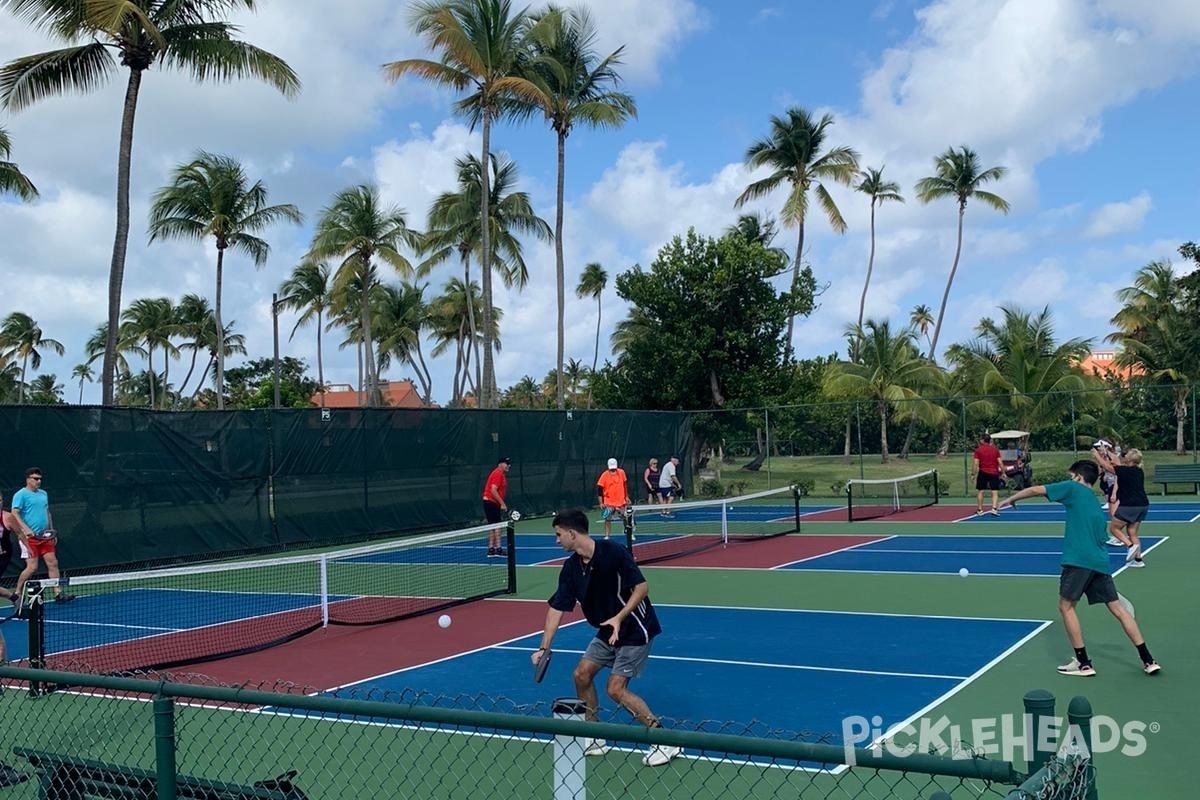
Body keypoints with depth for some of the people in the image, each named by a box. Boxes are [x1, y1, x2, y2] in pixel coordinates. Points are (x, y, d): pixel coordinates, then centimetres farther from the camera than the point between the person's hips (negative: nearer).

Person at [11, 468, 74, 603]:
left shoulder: (43, 494, 16)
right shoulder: (21, 495, -6)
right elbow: (15, 514, -15)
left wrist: (53, 532, 20)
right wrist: (26, 529, -26)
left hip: (45, 536, 7)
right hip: (30, 537, -7)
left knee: (53, 563, 1)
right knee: (32, 567, -7)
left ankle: (58, 593, 2)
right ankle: (17, 594, 10)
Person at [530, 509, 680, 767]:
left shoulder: (613, 552, -23)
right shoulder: (571, 567, -2)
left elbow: (642, 586, -21)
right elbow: (557, 608, -1)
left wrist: (619, 617, -32)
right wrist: (544, 647, -8)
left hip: (635, 629, -8)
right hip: (608, 631, 8)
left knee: (615, 689, -12)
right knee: (582, 674, 5)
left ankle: (665, 742, -3)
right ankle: (594, 739, 21)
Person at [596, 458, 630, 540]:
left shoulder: (621, 472, -3)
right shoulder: (604, 475, -11)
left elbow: (625, 484, 12)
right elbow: (599, 489, -9)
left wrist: (626, 496, 12)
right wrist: (601, 502, -13)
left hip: (621, 501, 3)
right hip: (609, 503, -2)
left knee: (625, 518, 12)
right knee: (608, 519, -4)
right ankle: (606, 536, 3)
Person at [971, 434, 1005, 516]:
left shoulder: (978, 450, -2)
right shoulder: (995, 449, 5)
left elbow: (976, 463, -8)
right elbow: (1000, 462, 1)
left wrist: (973, 474, -4)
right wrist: (1003, 472, 7)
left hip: (983, 472, -1)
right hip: (994, 473, 1)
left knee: (980, 491, 9)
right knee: (995, 492, 1)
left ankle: (979, 510, 12)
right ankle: (994, 509, -13)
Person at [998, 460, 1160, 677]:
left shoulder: (1073, 488, 5)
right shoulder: (1096, 505, 25)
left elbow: (1035, 490, 3)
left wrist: (1009, 499, 16)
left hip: (1078, 560, -7)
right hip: (1100, 562, 7)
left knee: (1066, 606, 5)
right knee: (1117, 608, 11)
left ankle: (1084, 663, 5)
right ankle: (1148, 660, 12)